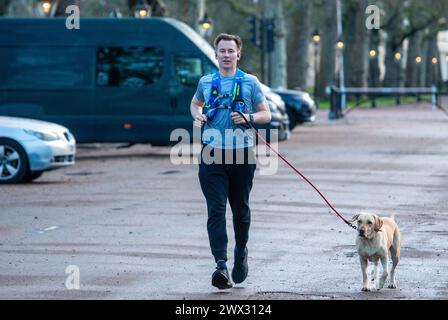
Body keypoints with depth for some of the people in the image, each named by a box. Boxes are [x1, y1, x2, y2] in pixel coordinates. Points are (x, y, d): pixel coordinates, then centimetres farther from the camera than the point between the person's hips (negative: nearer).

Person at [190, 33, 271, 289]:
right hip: (212, 154, 0)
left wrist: (248, 118, -13)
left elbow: (266, 114, 7)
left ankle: (241, 253, 36)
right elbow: (195, 103, 29)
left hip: (242, 153, 0)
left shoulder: (250, 82, 4)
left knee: (241, 209, 12)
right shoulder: (206, 82, 10)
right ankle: (221, 265, -19)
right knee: (216, 210, -11)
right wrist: (197, 116, 6)